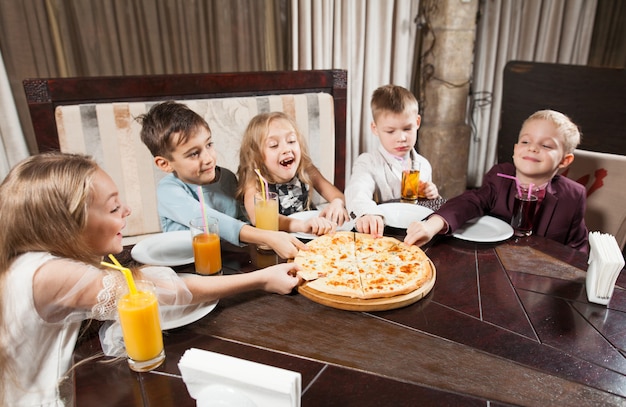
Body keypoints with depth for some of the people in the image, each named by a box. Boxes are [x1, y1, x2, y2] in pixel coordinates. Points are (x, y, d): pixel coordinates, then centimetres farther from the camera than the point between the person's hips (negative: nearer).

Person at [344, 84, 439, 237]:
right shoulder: (368, 163, -6)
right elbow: (357, 191, -29)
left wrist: (432, 196, 2)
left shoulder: (423, 165, 11)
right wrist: (367, 213, -50)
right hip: (381, 235, -4)